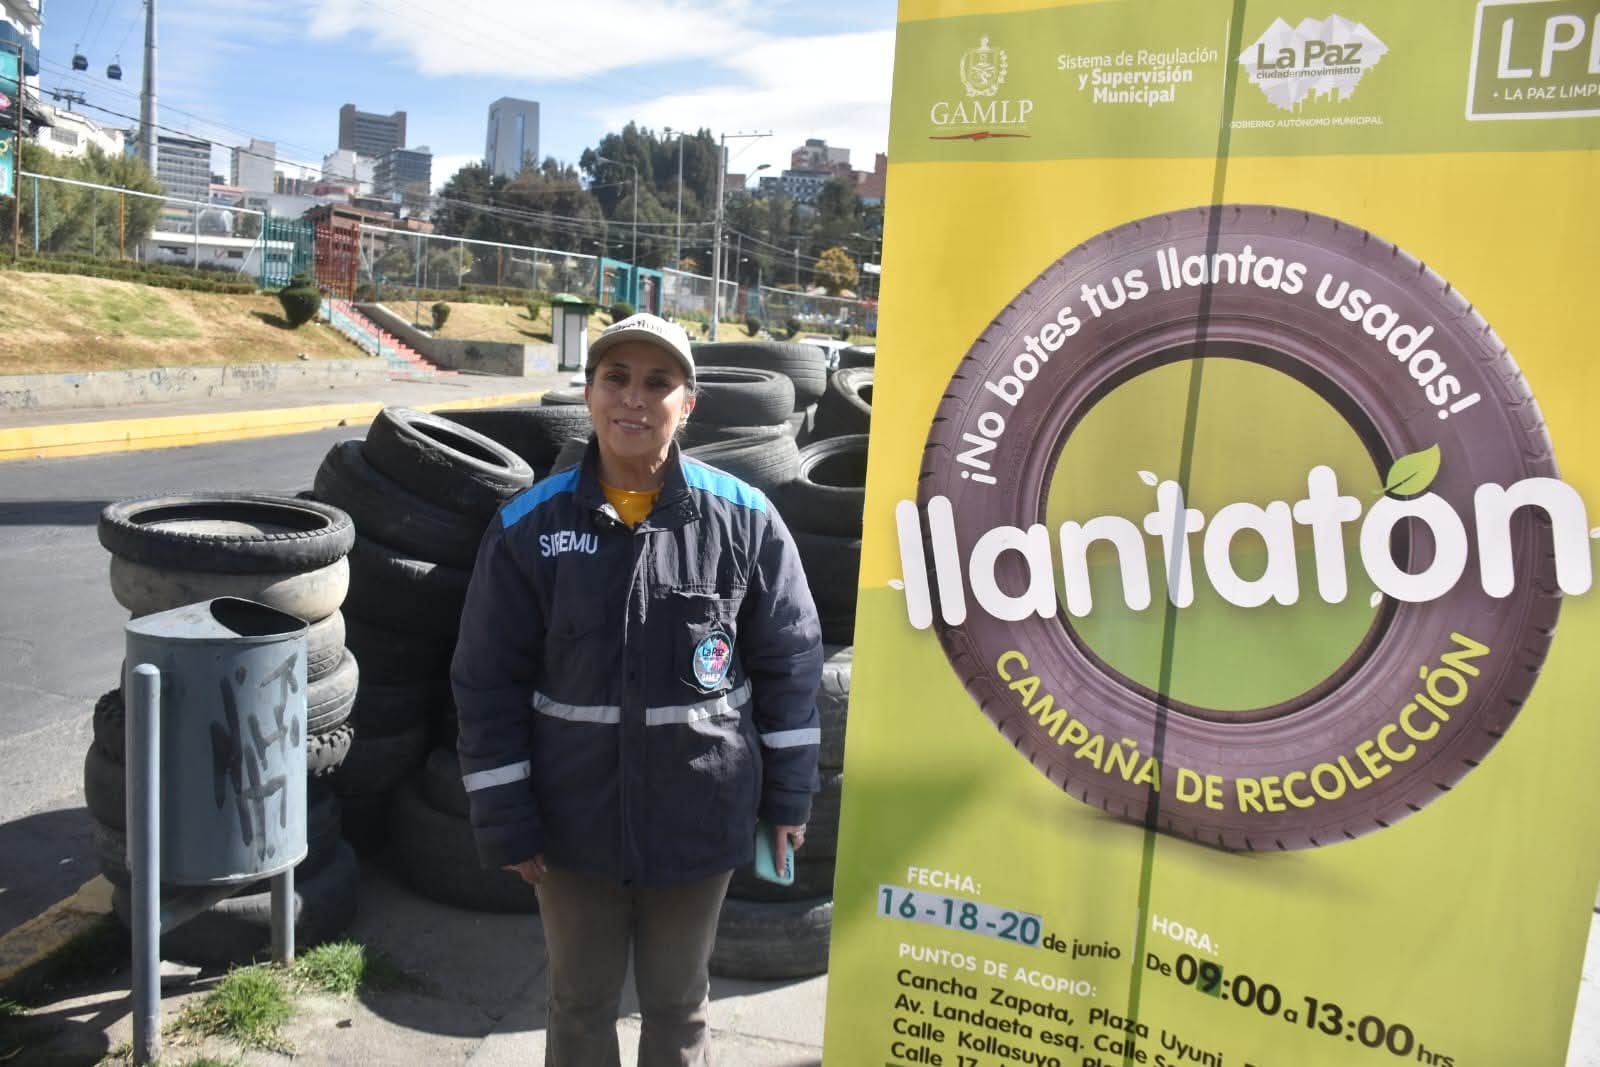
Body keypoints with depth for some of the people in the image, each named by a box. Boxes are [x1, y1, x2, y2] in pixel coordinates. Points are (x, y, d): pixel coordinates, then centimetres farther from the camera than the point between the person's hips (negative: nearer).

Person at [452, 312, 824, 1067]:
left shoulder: (744, 518, -9)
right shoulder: (529, 525, -10)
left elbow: (789, 661, -3)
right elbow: (488, 682, -5)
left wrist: (788, 797, 0)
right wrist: (504, 823, -4)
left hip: (699, 819, 0)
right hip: (574, 820, 1)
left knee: (678, 1004, 20)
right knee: (580, 1003, 21)